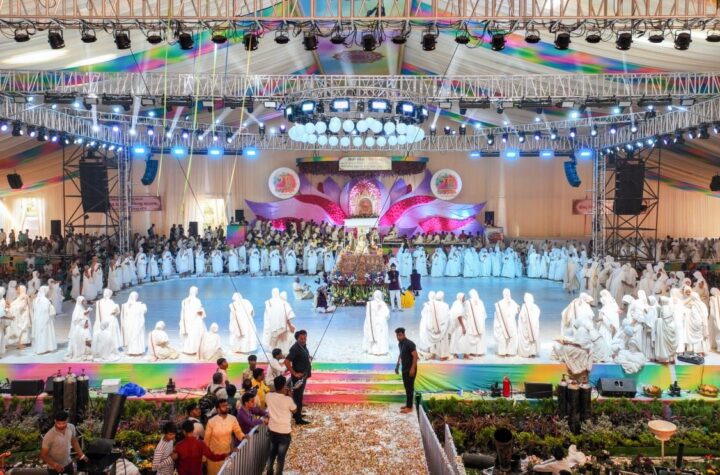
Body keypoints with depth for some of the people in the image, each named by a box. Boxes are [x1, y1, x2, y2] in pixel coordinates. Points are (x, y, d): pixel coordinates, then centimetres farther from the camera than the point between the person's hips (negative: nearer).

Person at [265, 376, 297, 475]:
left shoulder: (269, 396, -10)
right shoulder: (288, 399, -22)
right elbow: (295, 411, -3)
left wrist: (284, 394, 5)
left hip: (272, 430, 5)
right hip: (284, 431, -5)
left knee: (272, 453, 24)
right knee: (281, 456, 9)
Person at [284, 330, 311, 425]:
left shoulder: (304, 346, 5)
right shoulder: (295, 348, -23)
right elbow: (286, 362, -28)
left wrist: (309, 358, 8)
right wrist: (294, 373, -24)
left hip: (304, 375, 9)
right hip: (298, 376, -9)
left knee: (299, 396, 20)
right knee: (298, 396, -2)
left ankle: (297, 413, 34)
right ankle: (298, 419, 5)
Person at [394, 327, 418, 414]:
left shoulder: (409, 344, -20)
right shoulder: (400, 344, 7)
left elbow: (415, 356, -21)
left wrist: (412, 368, -23)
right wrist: (397, 366, 22)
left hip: (410, 369, -9)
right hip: (404, 369, 9)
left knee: (410, 387, -5)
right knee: (406, 387, 14)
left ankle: (409, 407, 0)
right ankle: (408, 404, 23)